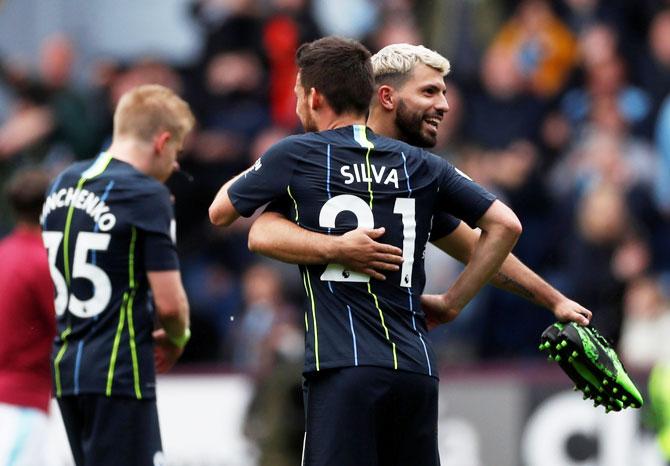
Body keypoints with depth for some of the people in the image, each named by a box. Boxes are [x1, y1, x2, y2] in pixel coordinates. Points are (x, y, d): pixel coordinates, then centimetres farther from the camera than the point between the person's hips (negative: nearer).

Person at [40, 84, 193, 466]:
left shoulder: (62, 186, 12)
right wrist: (177, 339, 8)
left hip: (66, 367, 8)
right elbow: (169, 302, -14)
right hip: (121, 373, -8)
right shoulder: (147, 195, -11)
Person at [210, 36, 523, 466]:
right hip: (417, 369, 5)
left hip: (344, 369, -5)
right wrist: (452, 303, 16)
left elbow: (220, 213, 18)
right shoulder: (421, 164, 13)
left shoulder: (295, 156, 3)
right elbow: (505, 225, 10)